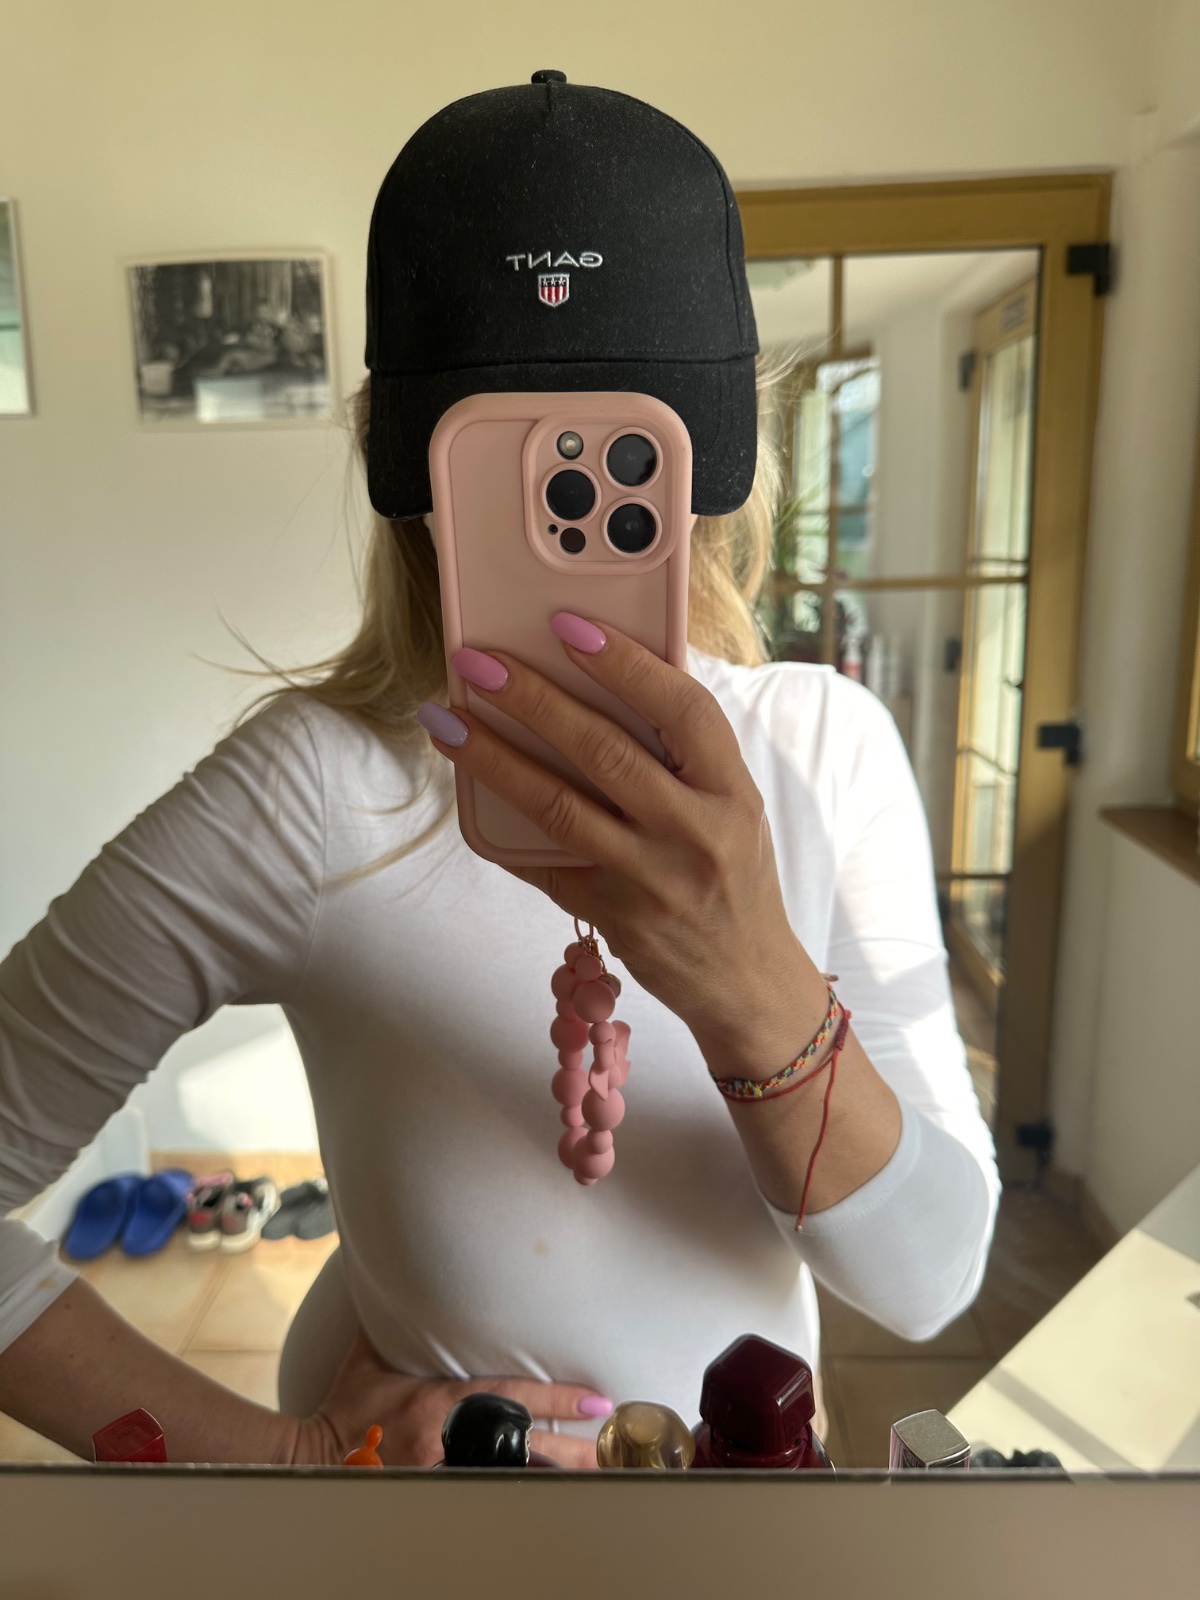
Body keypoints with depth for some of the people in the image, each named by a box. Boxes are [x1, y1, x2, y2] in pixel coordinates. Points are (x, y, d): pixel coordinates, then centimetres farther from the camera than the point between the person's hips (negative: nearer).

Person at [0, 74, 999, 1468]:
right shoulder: (319, 790, -28)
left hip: (752, 1429, 3)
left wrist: (755, 993, -40)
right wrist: (270, 1456, -19)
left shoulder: (830, 744, -18)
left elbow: (927, 1277, -22)